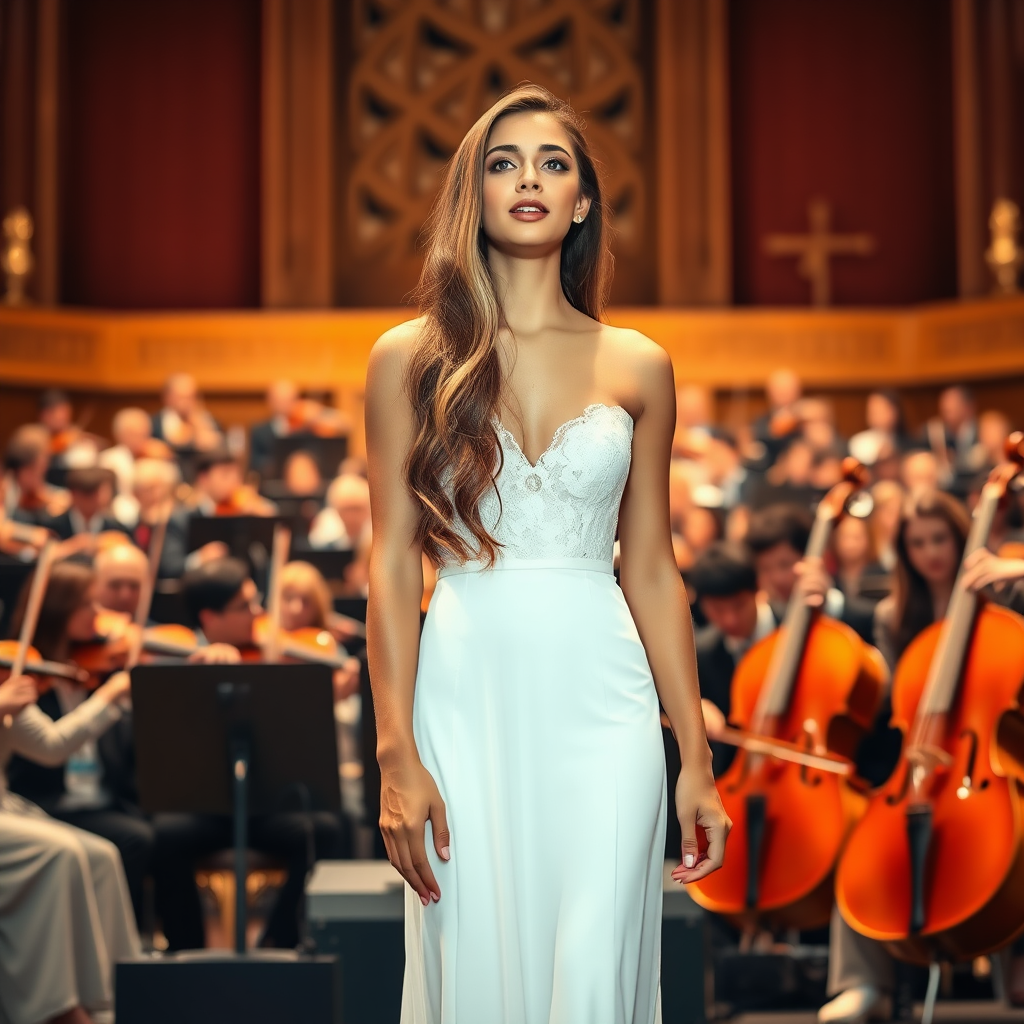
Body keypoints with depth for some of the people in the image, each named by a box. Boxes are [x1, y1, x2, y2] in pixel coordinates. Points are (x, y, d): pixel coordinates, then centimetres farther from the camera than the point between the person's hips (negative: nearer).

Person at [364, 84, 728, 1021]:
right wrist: (397, 757, -7)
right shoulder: (410, 359, 3)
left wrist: (696, 758, 6)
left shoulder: (638, 367, 7)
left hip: (601, 702, 1)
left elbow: (652, 571, 9)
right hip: (467, 693, -1)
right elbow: (393, 565, 0)